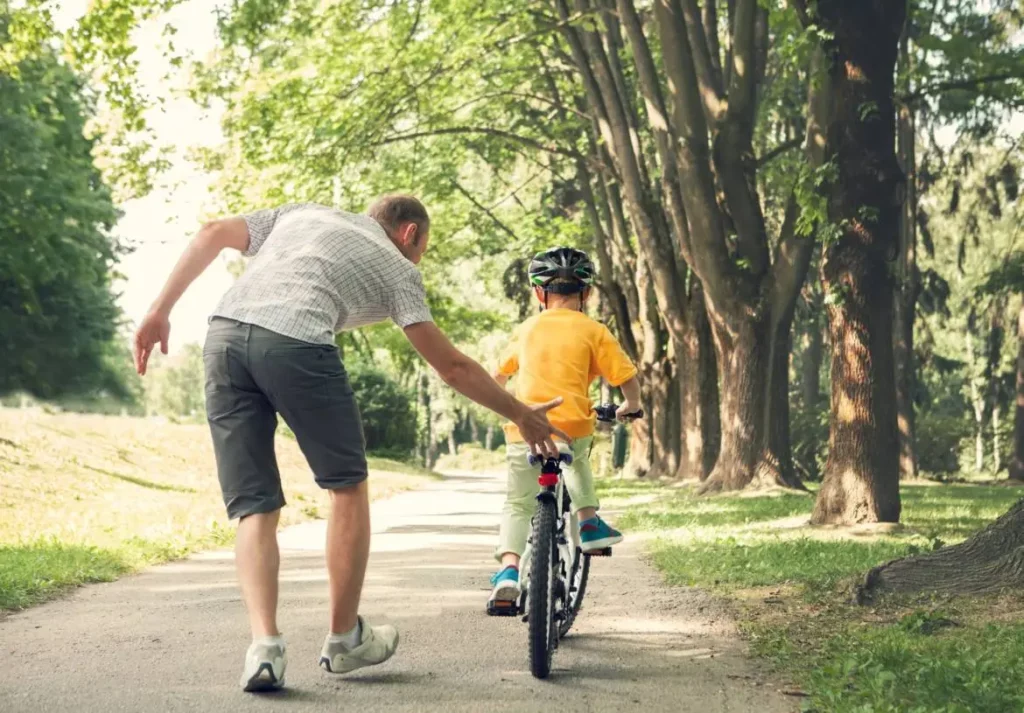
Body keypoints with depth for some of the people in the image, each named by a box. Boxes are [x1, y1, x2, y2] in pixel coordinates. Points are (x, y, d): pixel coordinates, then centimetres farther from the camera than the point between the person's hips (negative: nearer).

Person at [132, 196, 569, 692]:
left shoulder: (303, 213, 33)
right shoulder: (396, 268, 21)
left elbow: (212, 235, 20)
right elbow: (452, 367, 18)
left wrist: (160, 311, 20)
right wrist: (521, 415, 28)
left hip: (223, 336, 4)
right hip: (295, 343, -4)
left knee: (254, 507, 9)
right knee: (347, 485, 16)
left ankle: (265, 644, -8)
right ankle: (344, 640, 23)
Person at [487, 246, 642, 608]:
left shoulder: (526, 329, 12)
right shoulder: (594, 331, 3)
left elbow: (499, 376, 24)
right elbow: (628, 379, 1)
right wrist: (630, 407, 22)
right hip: (573, 428, 0)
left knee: (518, 504, 5)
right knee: (577, 458, 34)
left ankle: (509, 568, -14)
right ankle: (589, 522, 27)